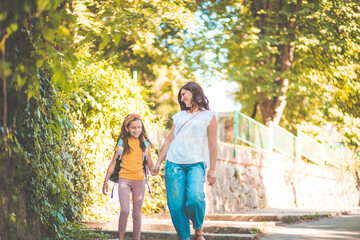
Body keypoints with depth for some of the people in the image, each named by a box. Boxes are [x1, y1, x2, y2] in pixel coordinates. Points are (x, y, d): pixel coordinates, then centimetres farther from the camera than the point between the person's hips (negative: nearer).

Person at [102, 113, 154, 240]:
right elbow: (113, 163, 6)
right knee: (125, 210, -18)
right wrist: (106, 181, 5)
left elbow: (150, 163, 11)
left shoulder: (144, 143, 6)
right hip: (124, 180, -2)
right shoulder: (122, 142, 2)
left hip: (139, 181, 2)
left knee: (137, 214, 6)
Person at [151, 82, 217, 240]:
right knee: (176, 204, -5)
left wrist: (212, 170, -1)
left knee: (195, 197, -24)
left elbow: (212, 145, 5)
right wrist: (158, 163, 13)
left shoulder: (208, 116, 8)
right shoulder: (179, 116, 19)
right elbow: (169, 140, 20)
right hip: (174, 163, 4)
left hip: (196, 164, -3)